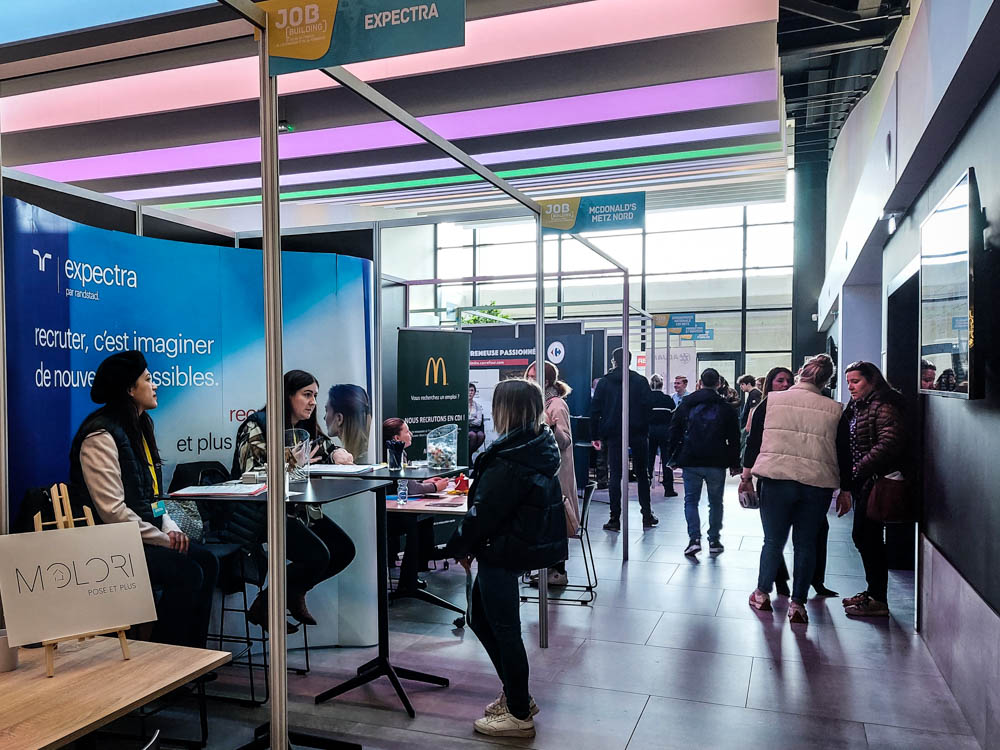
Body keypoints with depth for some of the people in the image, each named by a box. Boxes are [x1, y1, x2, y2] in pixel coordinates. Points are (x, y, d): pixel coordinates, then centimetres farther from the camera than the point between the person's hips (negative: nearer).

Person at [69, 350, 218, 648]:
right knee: (187, 573, -22)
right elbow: (113, 510, -22)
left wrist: (171, 529, 2)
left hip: (148, 536, 9)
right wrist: (162, 539, -17)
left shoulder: (139, 428, 15)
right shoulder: (101, 436, -15)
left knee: (206, 561, -7)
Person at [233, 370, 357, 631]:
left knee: (344, 550, 0)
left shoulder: (306, 427, 10)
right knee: (317, 556, -23)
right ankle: (263, 606, -1)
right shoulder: (257, 426, -13)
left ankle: (294, 592, 22)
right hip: (261, 511, -8)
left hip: (297, 507, 9)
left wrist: (338, 453, -3)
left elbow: (326, 446, 20)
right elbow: (252, 474, -20)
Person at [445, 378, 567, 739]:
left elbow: (483, 511, -21)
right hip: (529, 543, 9)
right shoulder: (540, 445, 5)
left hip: (502, 551, -9)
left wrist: (461, 547, -4)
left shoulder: (509, 459, -24)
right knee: (479, 617, 21)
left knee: (504, 628, 6)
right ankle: (516, 695, 33)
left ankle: (519, 714, 22)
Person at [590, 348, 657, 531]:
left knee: (615, 476, 2)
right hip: (637, 434, 1)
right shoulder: (641, 381, 3)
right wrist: (646, 431, 2)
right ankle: (647, 517, 15)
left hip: (614, 434, 0)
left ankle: (615, 519, 0)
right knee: (642, 474, 11)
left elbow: (595, 409, -1)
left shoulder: (604, 382, 2)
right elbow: (648, 407, -3)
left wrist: (596, 435, 3)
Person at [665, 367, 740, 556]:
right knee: (716, 502, 14)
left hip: (690, 462, 0)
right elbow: (734, 439, 4)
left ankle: (694, 539, -8)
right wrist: (735, 464, 11)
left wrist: (673, 457, 10)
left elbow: (674, 432, 4)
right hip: (716, 463, 0)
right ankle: (714, 540, 17)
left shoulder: (686, 405, 3)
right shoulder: (725, 408, 2)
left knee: (691, 500, 7)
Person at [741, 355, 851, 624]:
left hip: (777, 481, 0)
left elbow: (753, 440, 2)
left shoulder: (772, 401, 0)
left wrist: (746, 476, 10)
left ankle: (762, 594, 24)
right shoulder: (834, 410, 2)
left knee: (773, 540, 13)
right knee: (806, 544, 10)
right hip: (818, 486, 1)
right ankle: (797, 604, 14)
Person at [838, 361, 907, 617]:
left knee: (867, 537, -6)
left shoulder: (884, 407, -13)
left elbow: (889, 443, -24)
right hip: (862, 483, 10)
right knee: (864, 536, 14)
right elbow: (847, 446, 18)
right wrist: (847, 484, 9)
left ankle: (878, 601, 3)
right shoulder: (857, 408, 16)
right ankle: (873, 592, 27)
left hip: (876, 480, -10)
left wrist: (859, 469, -19)